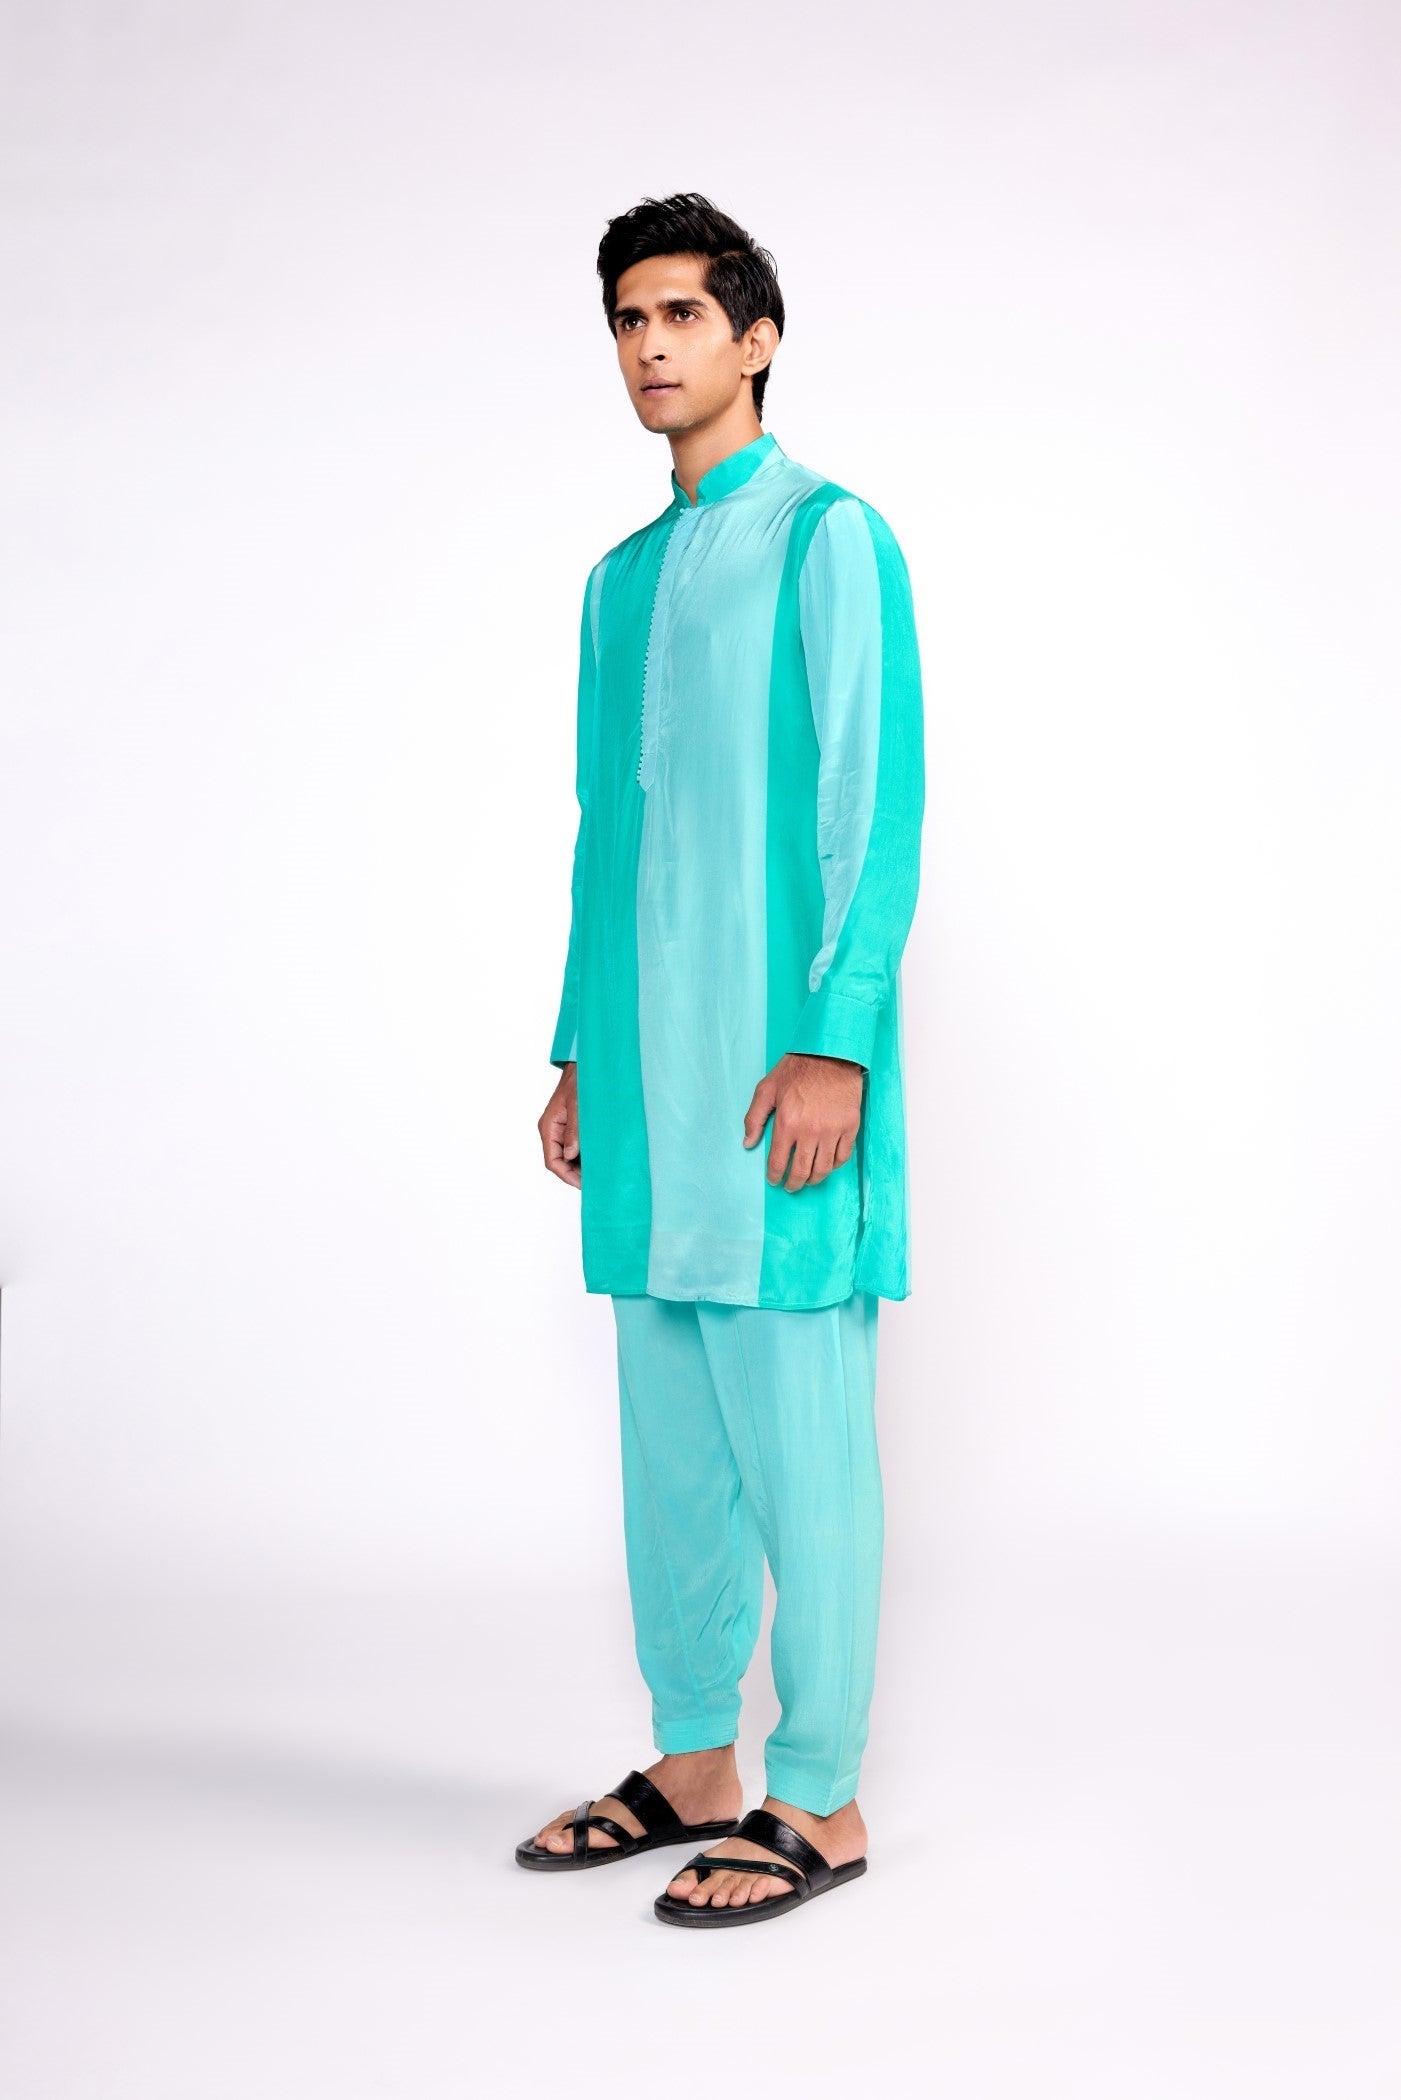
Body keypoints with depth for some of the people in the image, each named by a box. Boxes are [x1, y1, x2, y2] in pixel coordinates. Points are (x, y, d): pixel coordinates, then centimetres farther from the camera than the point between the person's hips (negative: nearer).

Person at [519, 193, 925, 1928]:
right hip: (647, 1069, 7)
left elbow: (878, 805, -9)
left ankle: (820, 1801, 8)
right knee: (671, 1436, 11)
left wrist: (834, 1041, -17)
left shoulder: (828, 536, -2)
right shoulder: (621, 579, 19)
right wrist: (581, 1051, 17)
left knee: (797, 1428, -2)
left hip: (775, 1059, -7)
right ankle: (694, 1765, 23)